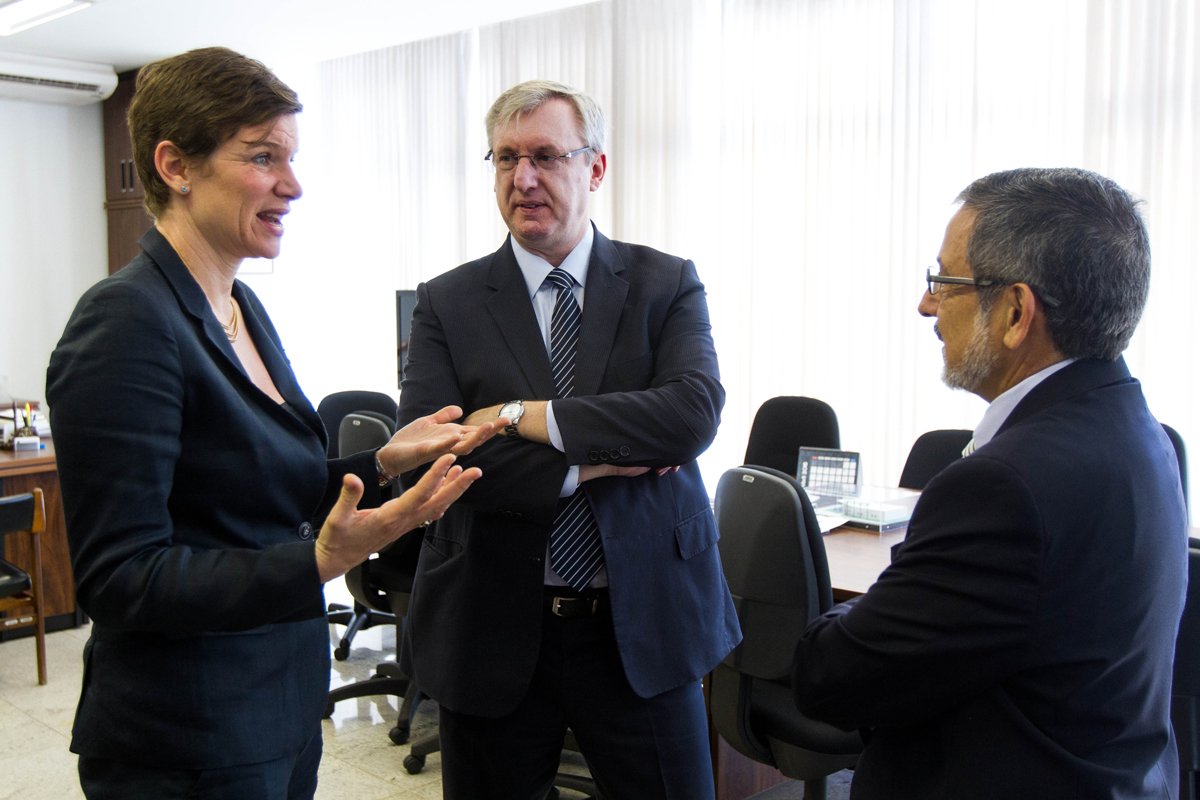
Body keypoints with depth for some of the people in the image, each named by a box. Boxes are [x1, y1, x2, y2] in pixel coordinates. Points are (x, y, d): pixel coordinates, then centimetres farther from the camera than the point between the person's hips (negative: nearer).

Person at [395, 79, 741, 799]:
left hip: (644, 625, 0)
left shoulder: (667, 284, 0)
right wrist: (589, 465, -18)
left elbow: (694, 414, -17)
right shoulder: (448, 303, 0)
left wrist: (522, 415, -18)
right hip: (496, 630, 1)